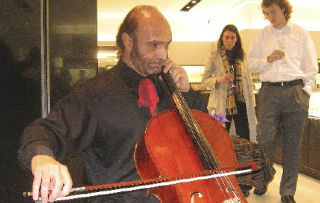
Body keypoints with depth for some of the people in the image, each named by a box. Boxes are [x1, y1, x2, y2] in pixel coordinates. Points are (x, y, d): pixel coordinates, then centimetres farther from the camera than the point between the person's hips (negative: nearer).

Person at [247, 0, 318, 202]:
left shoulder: (301, 33, 9)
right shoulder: (262, 36, 13)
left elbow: (311, 66, 9)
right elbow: (251, 63, 11)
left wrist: (305, 91, 0)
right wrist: (268, 59, -7)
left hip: (295, 91, 0)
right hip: (269, 92, 1)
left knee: (292, 145, 3)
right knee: (266, 140, -4)